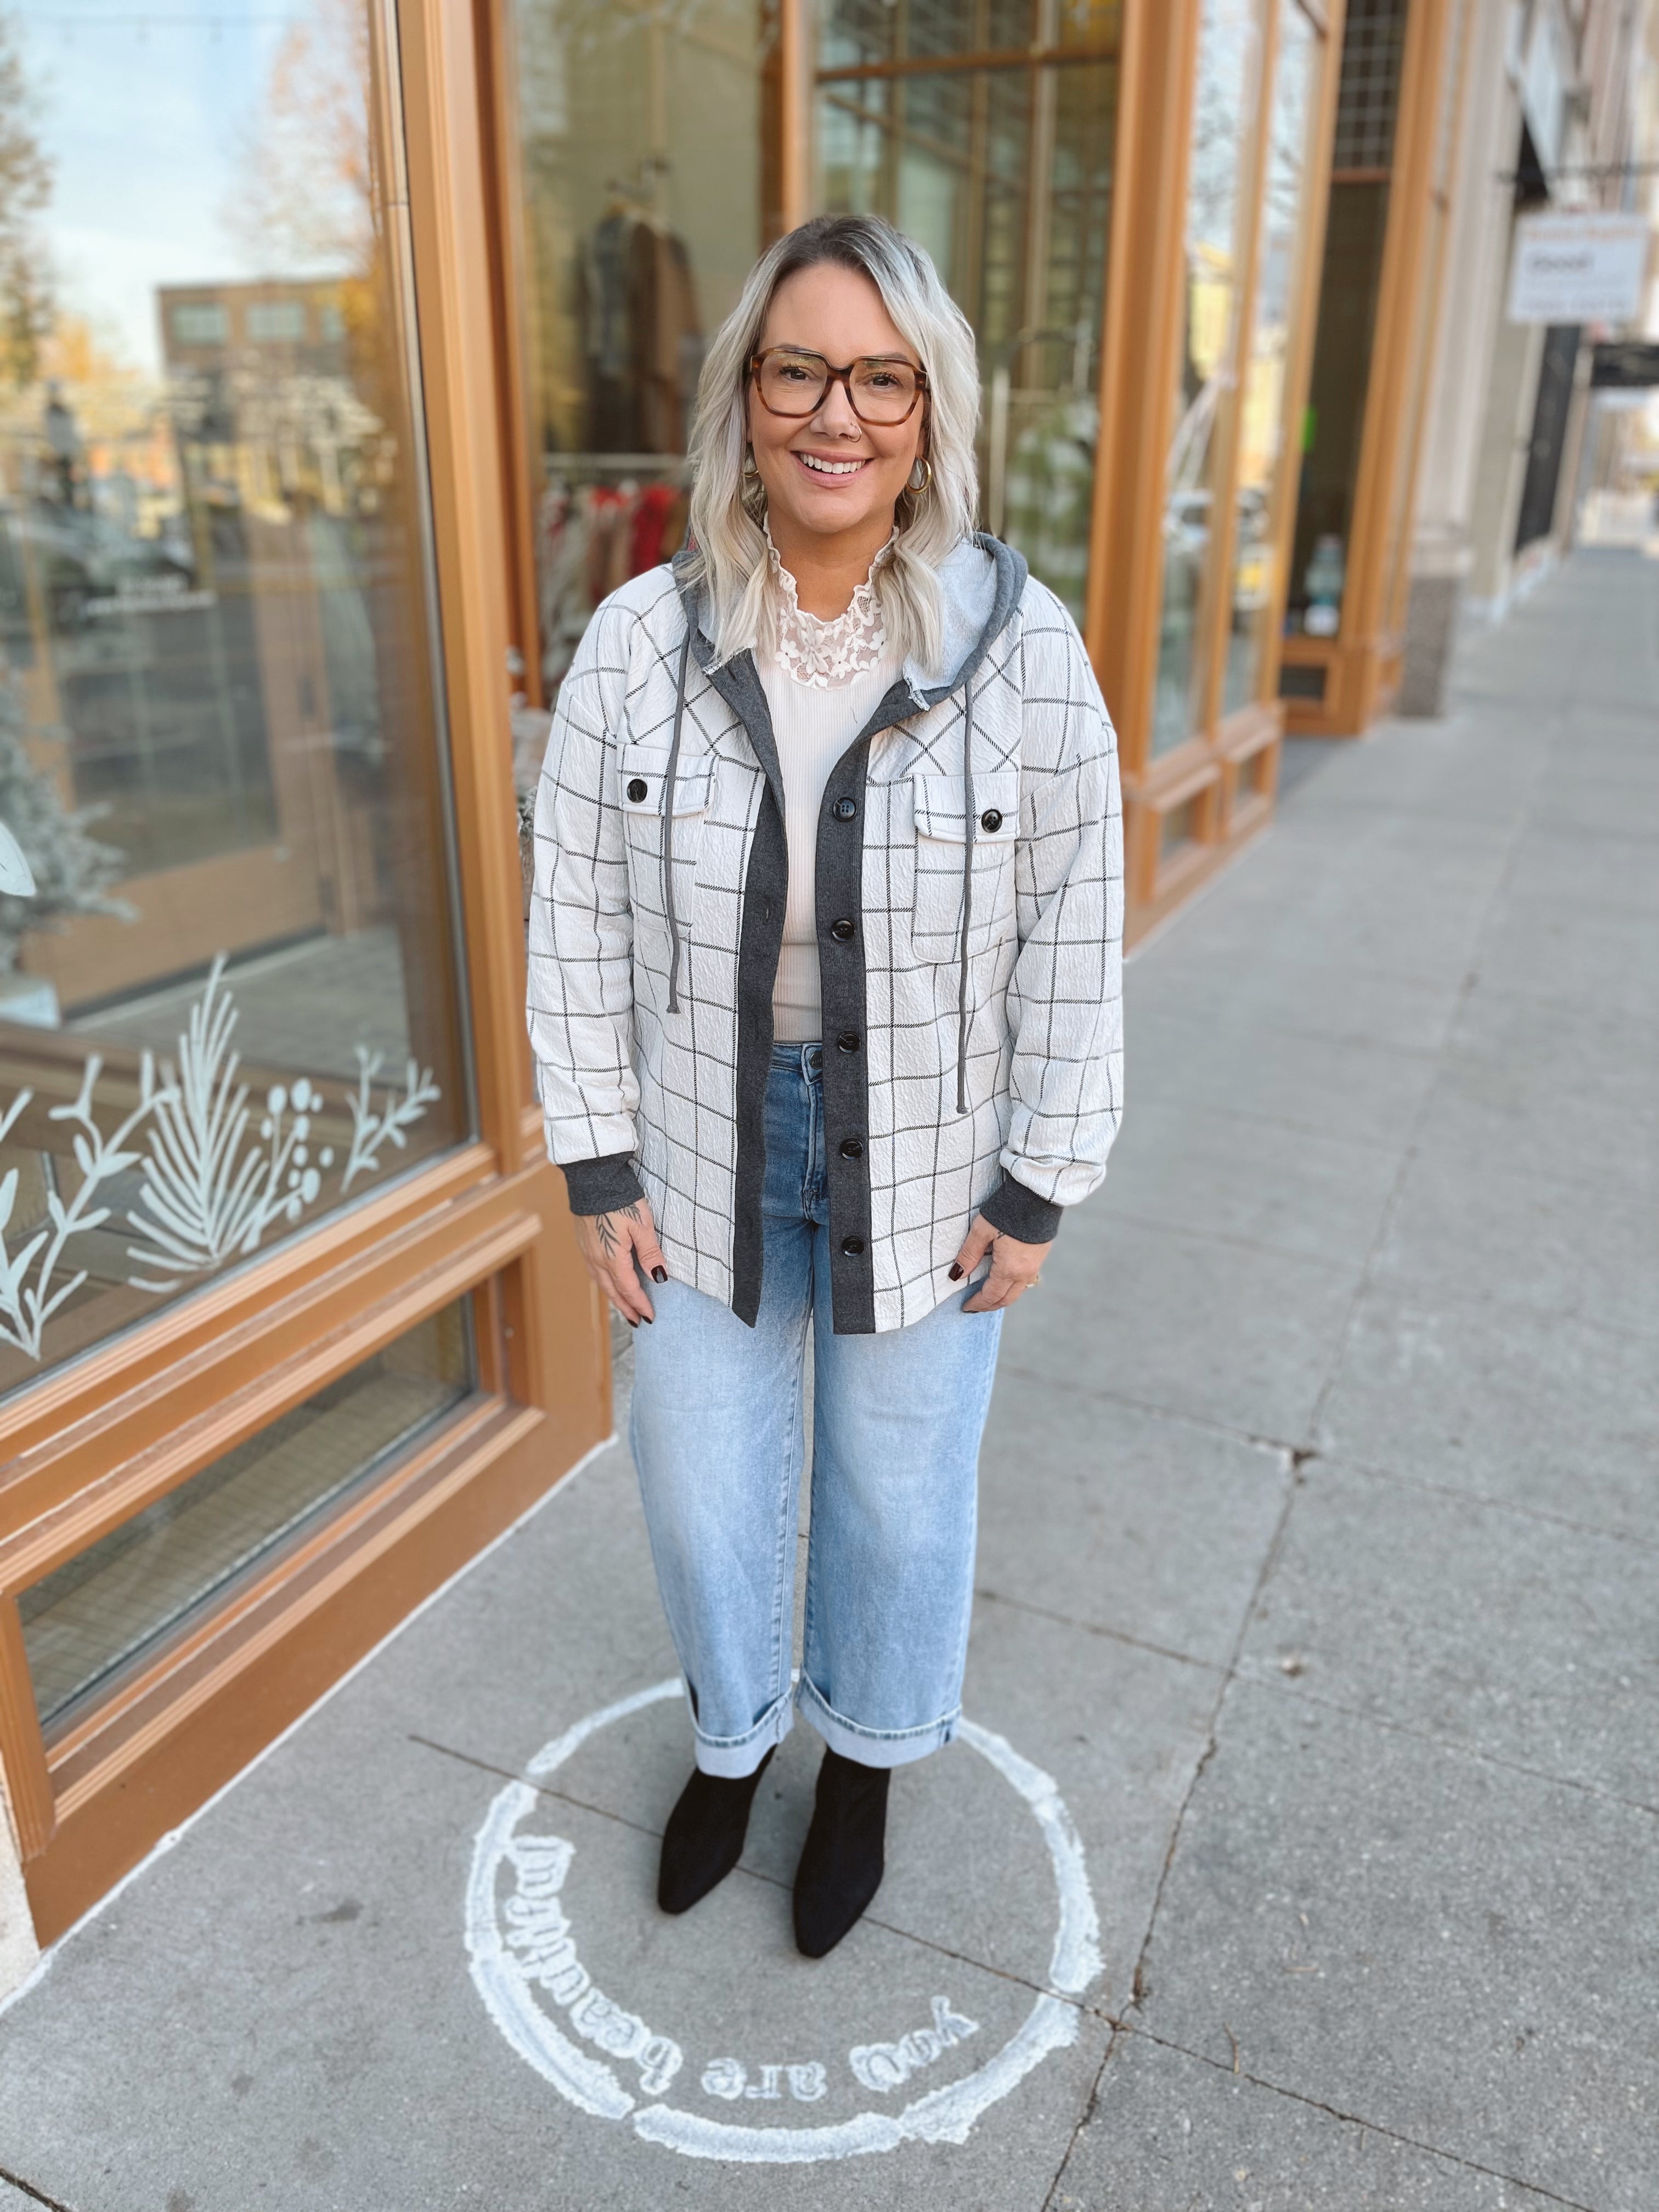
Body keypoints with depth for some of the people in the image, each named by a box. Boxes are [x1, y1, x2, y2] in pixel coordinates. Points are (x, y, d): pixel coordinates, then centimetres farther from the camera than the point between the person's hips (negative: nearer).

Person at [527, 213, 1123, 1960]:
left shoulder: (1023, 651, -14)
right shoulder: (636, 643, -10)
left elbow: (1073, 941, -8)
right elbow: (579, 919, -4)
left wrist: (1037, 1189, -5)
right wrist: (600, 1170, -3)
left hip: (924, 1171, -1)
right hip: (704, 1163, 2)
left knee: (900, 1492, 18)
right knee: (703, 1485, 19)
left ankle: (867, 1756, 50)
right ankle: (733, 1732, 51)